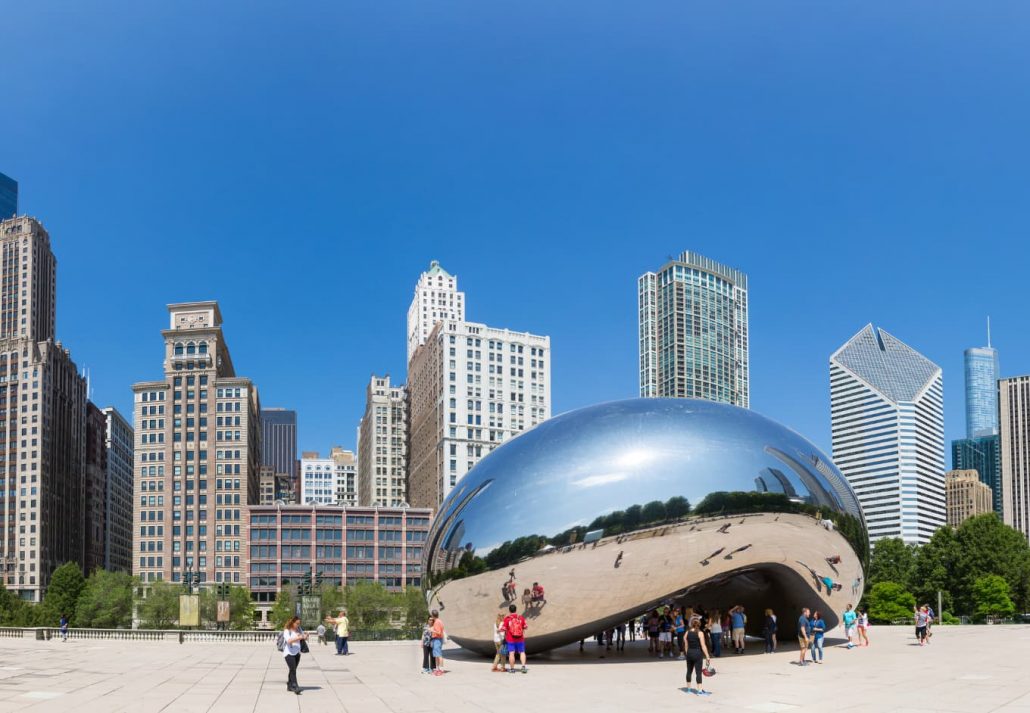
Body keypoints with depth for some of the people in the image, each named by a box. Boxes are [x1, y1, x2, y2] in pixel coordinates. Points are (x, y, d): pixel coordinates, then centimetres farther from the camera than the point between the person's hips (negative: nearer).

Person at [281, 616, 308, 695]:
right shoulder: (287, 631, -11)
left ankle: (289, 686, 23)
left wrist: (305, 636, -5)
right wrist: (298, 638, -37)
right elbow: (289, 640, -26)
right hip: (289, 653, -7)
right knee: (293, 670, -14)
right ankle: (295, 687, -18)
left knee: (293, 670, 13)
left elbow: (303, 636, 19)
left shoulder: (298, 629, 8)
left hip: (297, 652, 7)